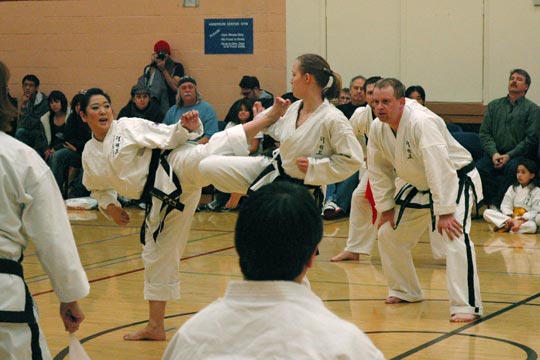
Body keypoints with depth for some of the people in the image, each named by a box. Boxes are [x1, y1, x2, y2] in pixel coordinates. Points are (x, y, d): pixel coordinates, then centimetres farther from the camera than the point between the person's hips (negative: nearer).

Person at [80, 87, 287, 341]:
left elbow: (169, 137, -6)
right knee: (157, 256, 12)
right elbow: (99, 188, 27)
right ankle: (156, 327, 23)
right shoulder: (89, 155, 11)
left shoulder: (129, 127, -4)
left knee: (214, 148, -35)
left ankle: (272, 117, -46)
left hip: (176, 169, -5)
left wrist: (187, 128, -26)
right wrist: (109, 205, 9)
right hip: (162, 198, 6)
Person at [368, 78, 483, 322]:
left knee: (455, 238, -27)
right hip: (421, 188, 8)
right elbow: (379, 171, 5)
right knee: (389, 235, 11)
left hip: (456, 181, -8)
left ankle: (467, 307, -25)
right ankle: (406, 291, 30)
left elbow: (440, 169, -36)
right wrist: (386, 208, 3)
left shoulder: (422, 122, -32)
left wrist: (444, 212, -36)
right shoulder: (377, 129, -8)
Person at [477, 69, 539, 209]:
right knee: (479, 168, -28)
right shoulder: (494, 105, 16)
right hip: (495, 154, 3)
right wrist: (494, 153, -9)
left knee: (512, 167, -37)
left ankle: (496, 204, -26)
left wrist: (509, 156, -14)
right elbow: (484, 133, 10)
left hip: (520, 156, -3)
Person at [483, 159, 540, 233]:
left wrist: (522, 221, -22)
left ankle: (504, 228, -37)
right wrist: (510, 218, -17)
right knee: (487, 212, -16)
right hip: (510, 217, 4)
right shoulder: (512, 188, 13)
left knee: (532, 226, -41)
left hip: (525, 221, -4)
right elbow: (505, 205, 4)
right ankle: (512, 222, -31)